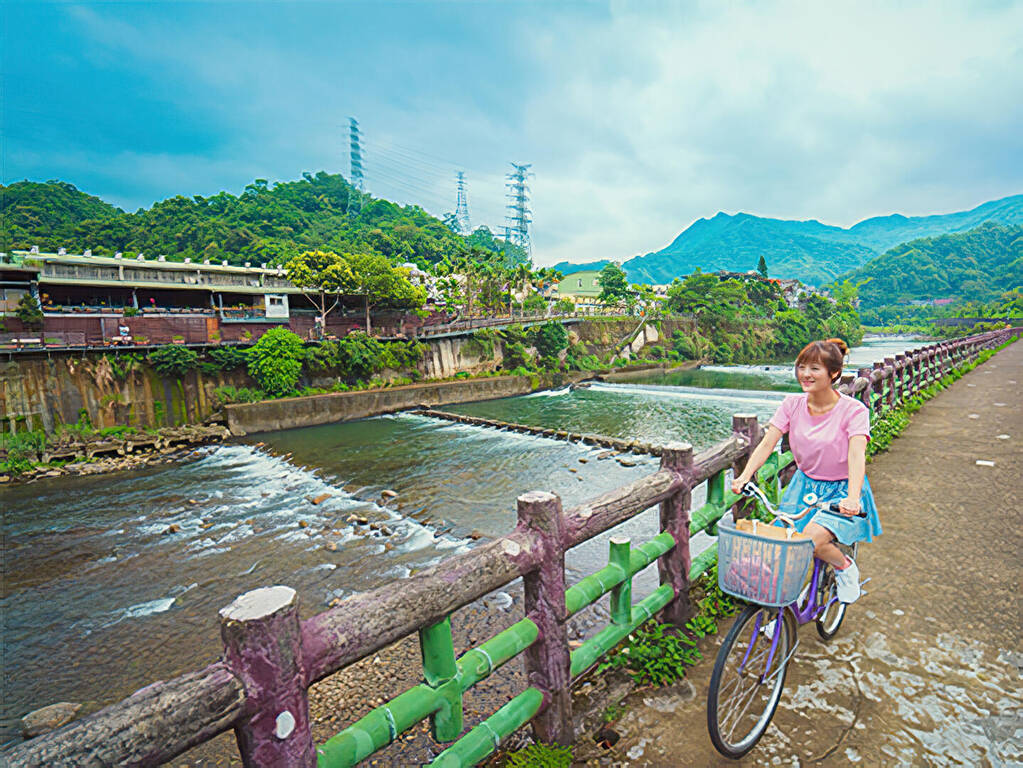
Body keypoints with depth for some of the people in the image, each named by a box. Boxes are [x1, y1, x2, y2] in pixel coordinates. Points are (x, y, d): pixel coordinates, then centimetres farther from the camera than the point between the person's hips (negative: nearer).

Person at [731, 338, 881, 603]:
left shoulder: (853, 410, -16)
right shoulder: (792, 405, -6)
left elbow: (856, 455, -29)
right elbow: (767, 444, -14)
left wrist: (852, 498, -45)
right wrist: (744, 476, -29)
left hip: (841, 489, -4)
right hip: (805, 485, 4)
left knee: (813, 538, -25)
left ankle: (846, 567, 9)